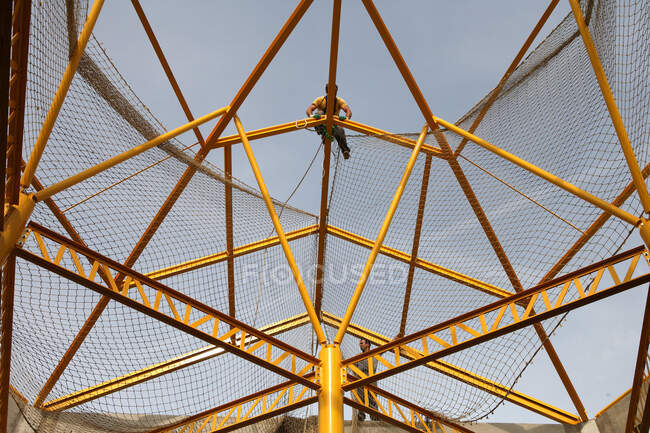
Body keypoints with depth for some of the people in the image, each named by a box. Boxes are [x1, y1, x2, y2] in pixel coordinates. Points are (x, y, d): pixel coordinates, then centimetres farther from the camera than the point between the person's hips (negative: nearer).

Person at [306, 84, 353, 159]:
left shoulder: (339, 101, -2)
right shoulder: (320, 100, -5)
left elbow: (348, 111, -18)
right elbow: (309, 110, -16)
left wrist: (346, 117, -42)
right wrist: (311, 115, -41)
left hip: (334, 124, 0)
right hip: (321, 124, 0)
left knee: (340, 130, -34)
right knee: (319, 113, -29)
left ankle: (345, 150, -35)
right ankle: (323, 132, -48)